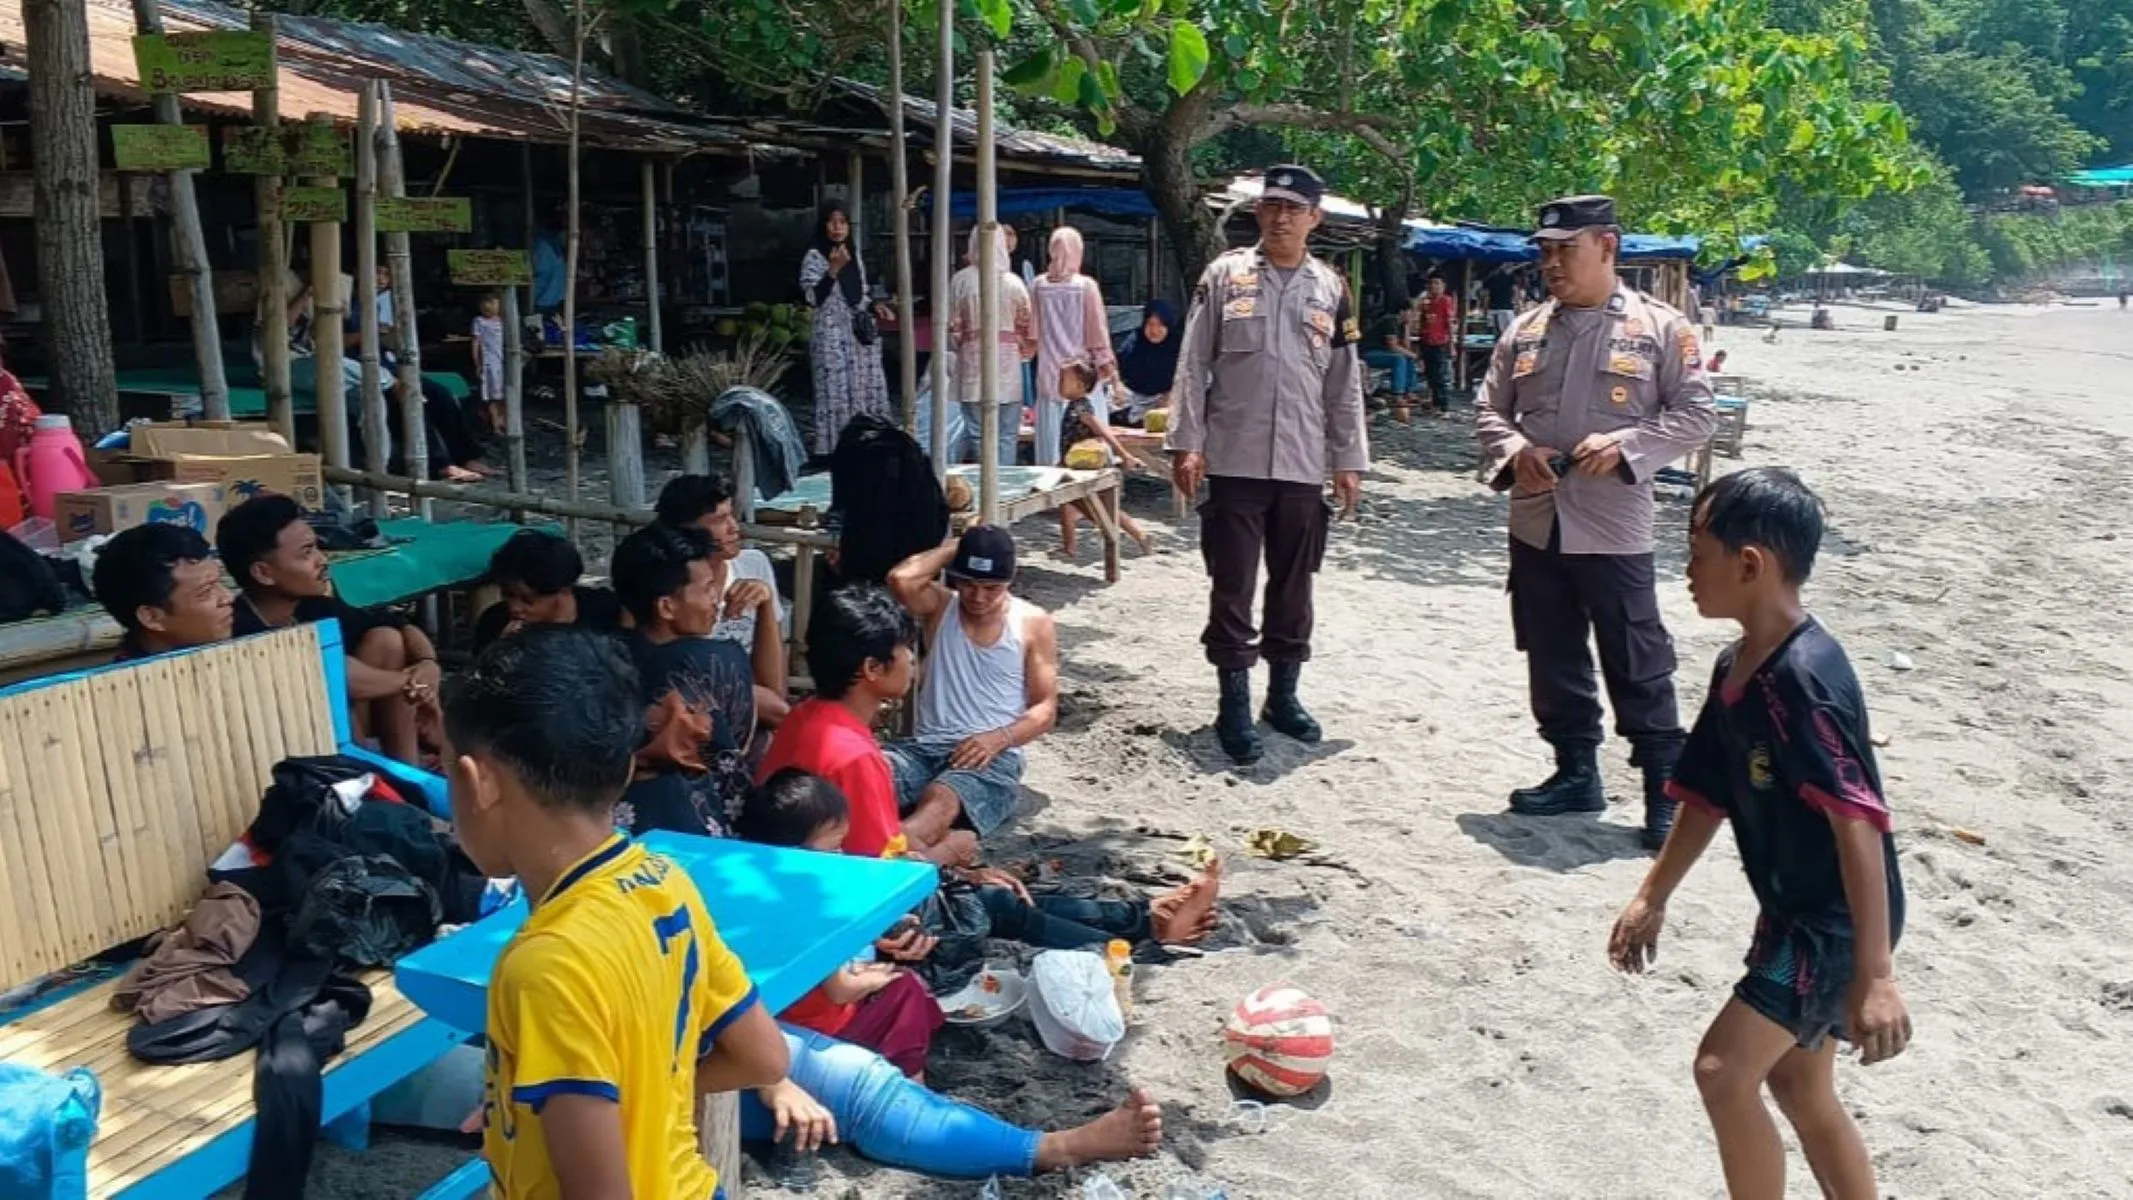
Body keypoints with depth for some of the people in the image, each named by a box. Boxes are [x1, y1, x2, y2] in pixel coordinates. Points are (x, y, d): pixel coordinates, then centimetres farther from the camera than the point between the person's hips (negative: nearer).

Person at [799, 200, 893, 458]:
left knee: (865, 393, 4)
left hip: (860, 336, 6)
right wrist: (833, 269, -21)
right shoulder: (814, 257, -3)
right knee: (836, 394, -9)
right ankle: (833, 452, -5)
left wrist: (875, 308, 2)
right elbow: (813, 299, -13)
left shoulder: (855, 257, 15)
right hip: (832, 338, -6)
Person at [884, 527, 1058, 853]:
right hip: (925, 748, 2)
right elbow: (900, 579, -14)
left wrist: (998, 738, -15)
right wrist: (953, 547, -1)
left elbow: (1046, 709, 4)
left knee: (940, 802, -38)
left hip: (993, 757, -2)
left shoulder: (1034, 624, 6)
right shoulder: (940, 605, 10)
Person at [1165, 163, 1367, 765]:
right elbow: (1193, 365, 0)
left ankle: (1283, 693, 25)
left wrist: (1349, 459, 6)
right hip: (1235, 460, -3)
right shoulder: (1225, 274, 1)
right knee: (1232, 586, 1)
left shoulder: (1332, 288, 8)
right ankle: (1235, 703, 11)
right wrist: (1185, 443, -7)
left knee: (1293, 585, 12)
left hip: (1303, 466, 3)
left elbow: (1345, 383, 10)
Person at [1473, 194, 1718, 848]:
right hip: (1535, 524, 5)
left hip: (1614, 528, -5)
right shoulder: (1525, 331, 10)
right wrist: (1514, 450, -8)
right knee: (1552, 659, 14)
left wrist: (1624, 444, -19)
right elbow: (1490, 410, 13)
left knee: (1638, 665, 0)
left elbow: (1696, 415, -4)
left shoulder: (1661, 328, -3)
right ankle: (1576, 772, 29)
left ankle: (1666, 791, 12)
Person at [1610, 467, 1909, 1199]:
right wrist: (1652, 899, 18)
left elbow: (1858, 824, -30)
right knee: (1798, 1085, 18)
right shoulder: (1736, 668, 4)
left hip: (1839, 921, -10)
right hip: (1795, 911, 10)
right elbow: (1709, 797, 14)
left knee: (1724, 1070, -9)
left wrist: (1875, 974, -32)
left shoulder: (1805, 677, -25)